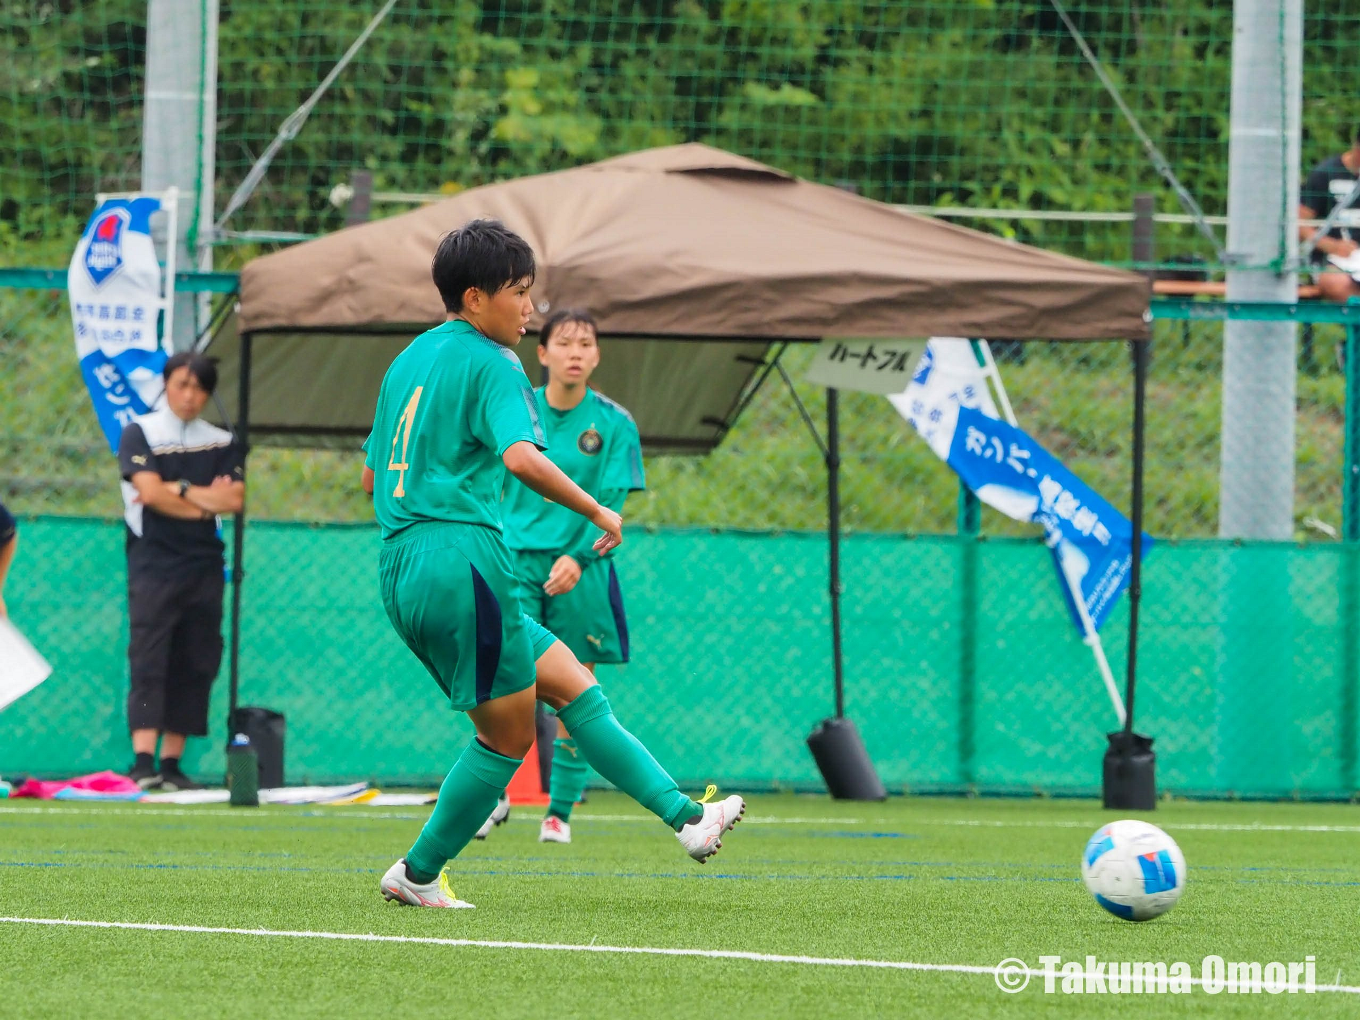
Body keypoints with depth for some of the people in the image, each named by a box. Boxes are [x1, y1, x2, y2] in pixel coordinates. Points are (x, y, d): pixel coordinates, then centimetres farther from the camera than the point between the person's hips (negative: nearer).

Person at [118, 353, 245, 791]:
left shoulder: (221, 442, 12)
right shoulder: (140, 433, 1)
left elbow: (235, 499, -1)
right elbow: (150, 492, -12)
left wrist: (179, 489, -8)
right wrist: (206, 504, -4)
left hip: (204, 567, 4)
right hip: (153, 563, -4)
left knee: (195, 667, 2)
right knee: (149, 661, -12)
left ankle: (172, 764, 5)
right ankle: (143, 762, -20)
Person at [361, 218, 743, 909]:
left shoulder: (408, 361, 19)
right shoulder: (489, 364, -6)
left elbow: (370, 476, 25)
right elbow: (522, 457, -23)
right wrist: (597, 513, -12)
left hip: (401, 569, 9)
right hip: (464, 561, -9)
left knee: (569, 682, 9)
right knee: (508, 736, 2)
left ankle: (685, 817, 3)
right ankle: (418, 874, 8)